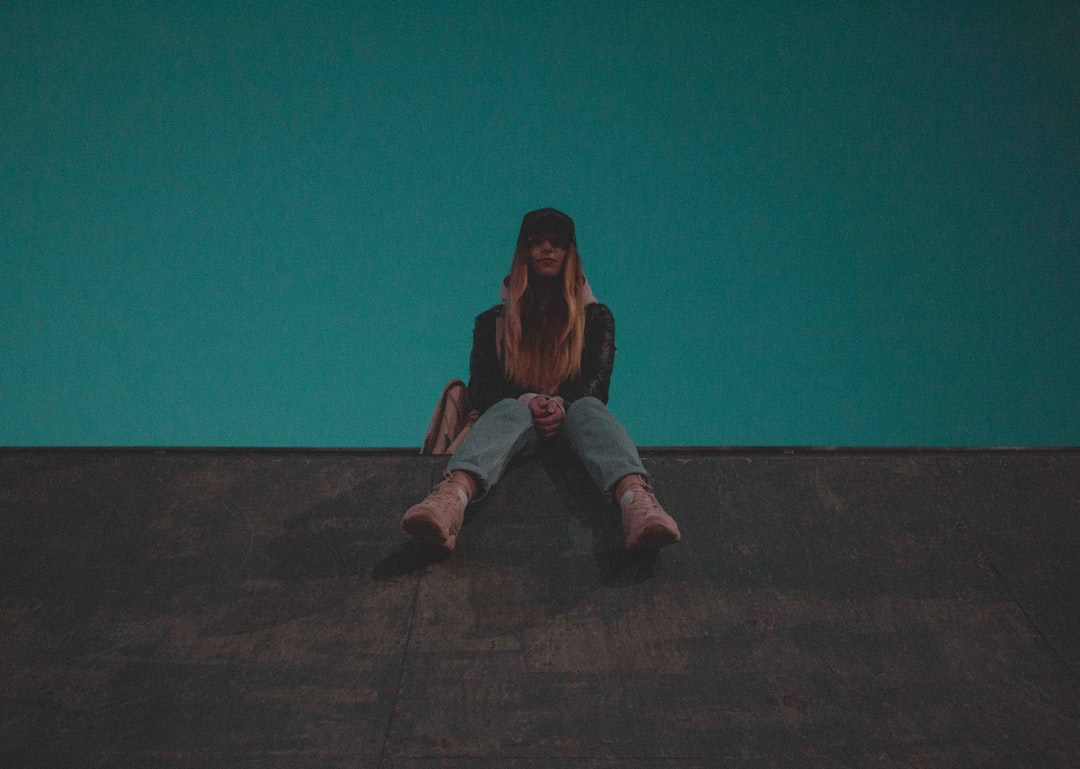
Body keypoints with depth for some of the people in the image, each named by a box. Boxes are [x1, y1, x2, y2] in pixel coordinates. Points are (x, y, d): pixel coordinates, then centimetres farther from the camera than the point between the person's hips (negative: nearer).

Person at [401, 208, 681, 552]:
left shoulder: (595, 317, 17)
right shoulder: (494, 322, 16)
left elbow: (596, 383, 2)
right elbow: (480, 389, 3)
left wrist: (562, 406, -22)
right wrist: (527, 402, -20)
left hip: (571, 420, 0)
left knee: (588, 407, -35)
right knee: (510, 409, -36)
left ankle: (636, 500, -70)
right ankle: (451, 498, -71)